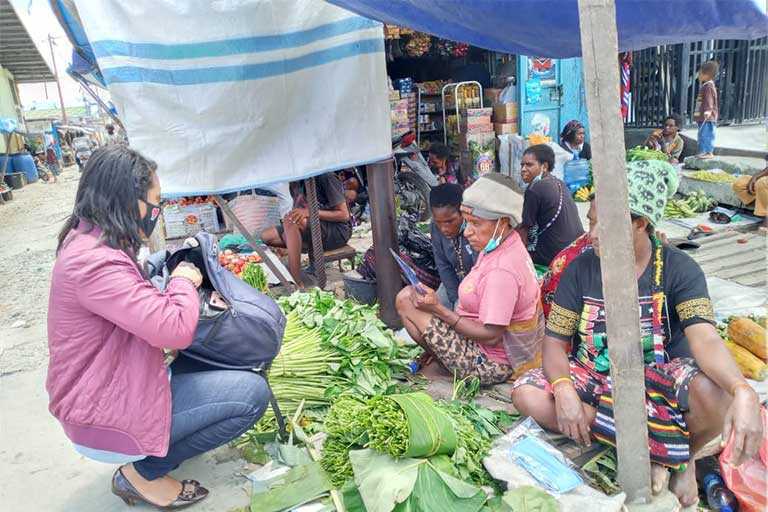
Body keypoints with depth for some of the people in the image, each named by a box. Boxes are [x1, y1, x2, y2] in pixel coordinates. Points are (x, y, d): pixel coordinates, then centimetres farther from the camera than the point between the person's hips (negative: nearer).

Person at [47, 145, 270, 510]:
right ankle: (143, 473, 0)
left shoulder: (87, 241, 6)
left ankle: (144, 458, 12)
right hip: (102, 419, -10)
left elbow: (147, 313, 18)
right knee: (252, 393, -14)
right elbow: (176, 329, -32)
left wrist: (180, 286, 1)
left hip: (109, 389, 10)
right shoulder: (94, 262, -28)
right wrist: (184, 281, -12)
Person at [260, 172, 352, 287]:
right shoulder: (295, 182, 7)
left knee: (290, 221, -33)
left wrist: (310, 212, -26)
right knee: (266, 236, -6)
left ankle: (296, 283, -35)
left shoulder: (325, 177, -14)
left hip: (339, 231, -7)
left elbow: (344, 215, -16)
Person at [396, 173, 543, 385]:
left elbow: (491, 336, -25)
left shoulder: (501, 271, -29)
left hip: (491, 365, -10)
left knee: (406, 299, -14)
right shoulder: (506, 247, 1)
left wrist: (438, 309, -23)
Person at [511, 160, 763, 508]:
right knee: (526, 394, -25)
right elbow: (555, 341, -8)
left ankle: (685, 457, 3)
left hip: (656, 376, -2)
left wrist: (743, 392, -48)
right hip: (593, 376, 2)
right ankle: (661, 448, -13)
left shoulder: (679, 269, -12)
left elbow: (705, 339, -27)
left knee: (715, 393, -35)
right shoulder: (580, 269, -8)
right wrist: (564, 390, -29)